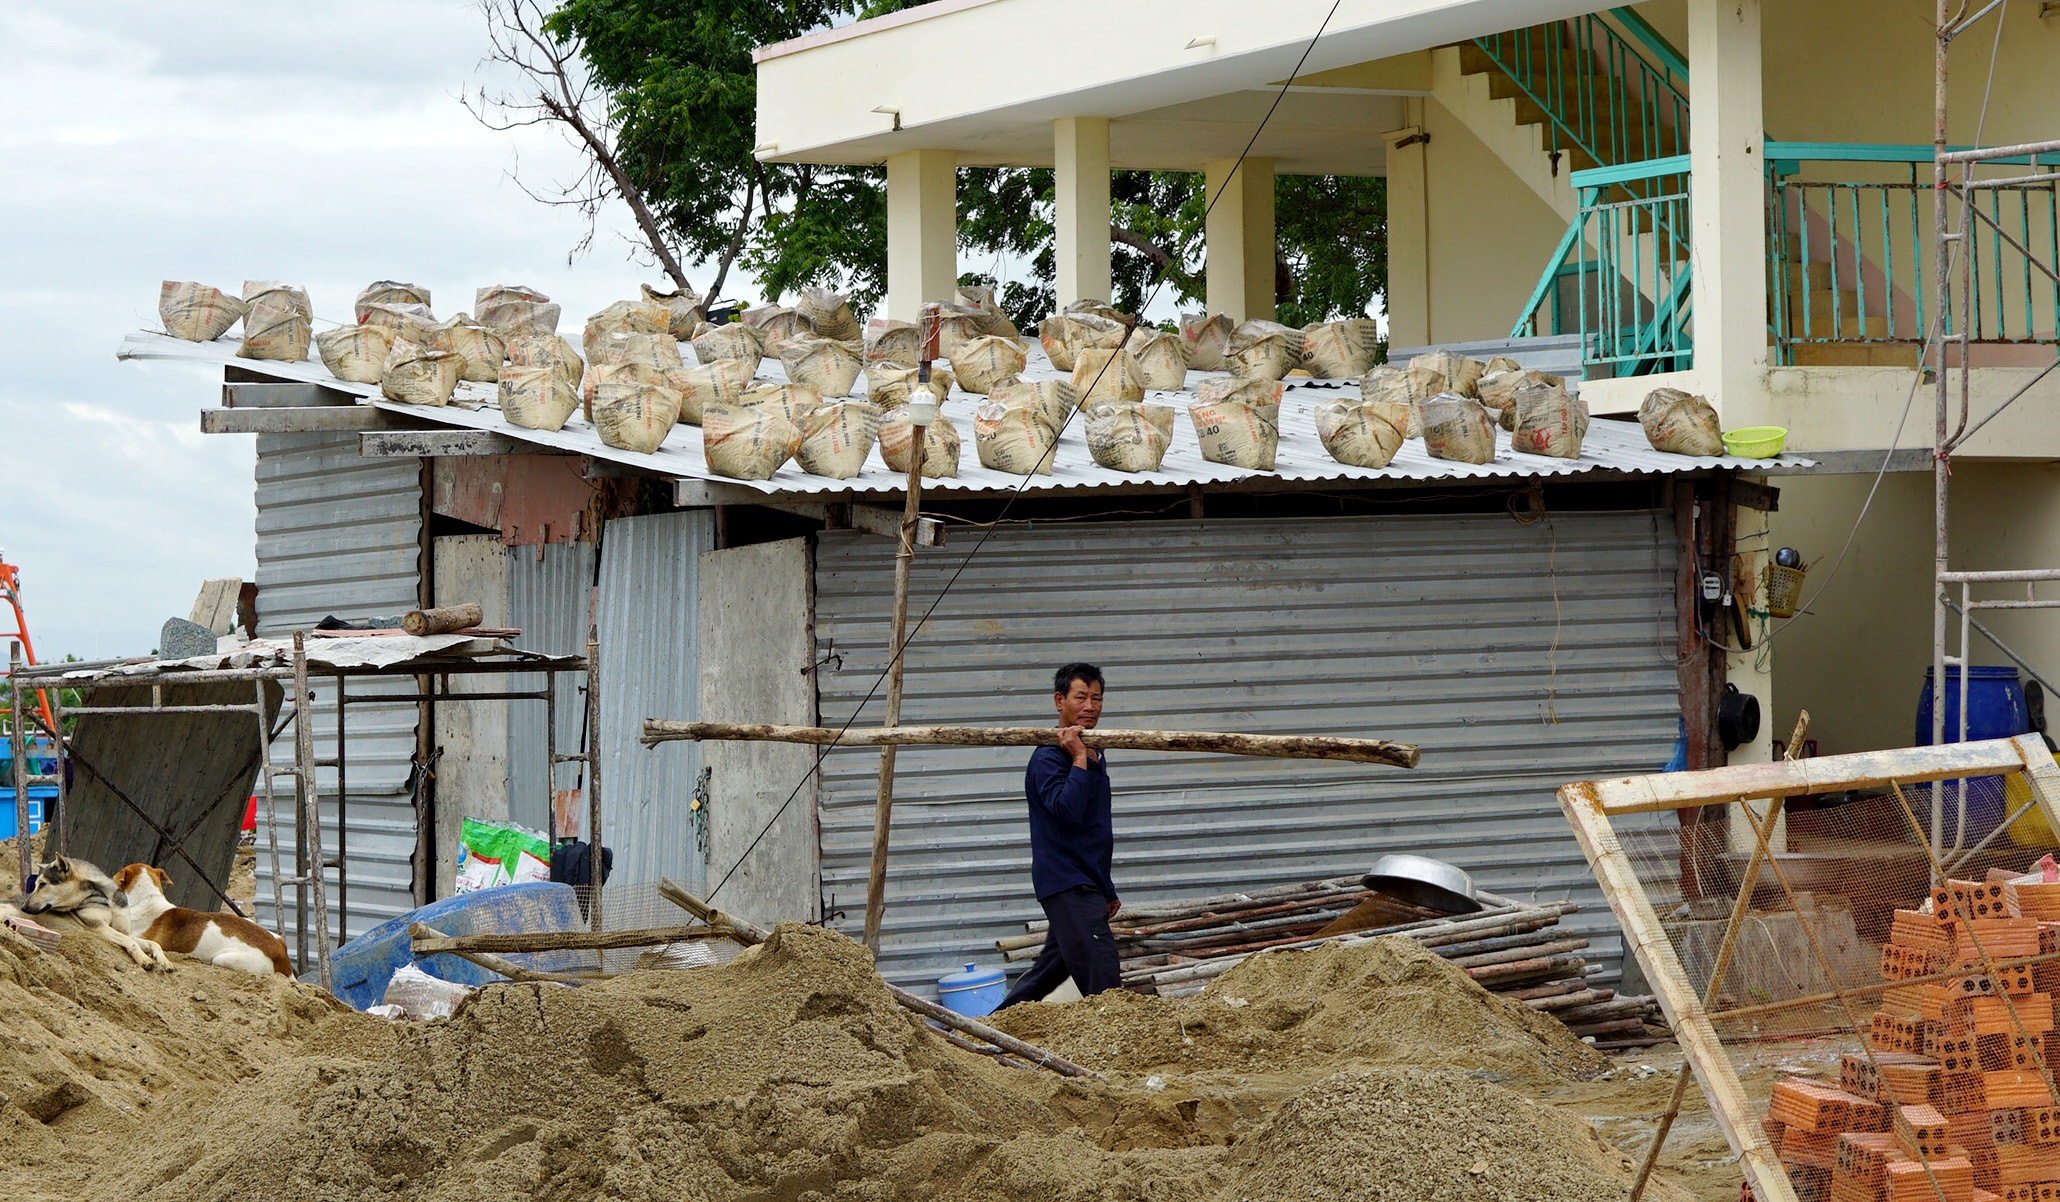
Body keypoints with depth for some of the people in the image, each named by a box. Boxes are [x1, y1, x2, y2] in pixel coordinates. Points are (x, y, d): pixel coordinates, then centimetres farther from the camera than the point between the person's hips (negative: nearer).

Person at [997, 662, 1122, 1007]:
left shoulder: (1096, 757, 18)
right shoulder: (1048, 758, -11)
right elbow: (1068, 810, -28)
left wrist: (1107, 891, 28)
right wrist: (1079, 758, -23)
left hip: (1088, 885, 9)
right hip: (1067, 885, -9)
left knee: (1051, 969, 14)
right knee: (1104, 981, -16)